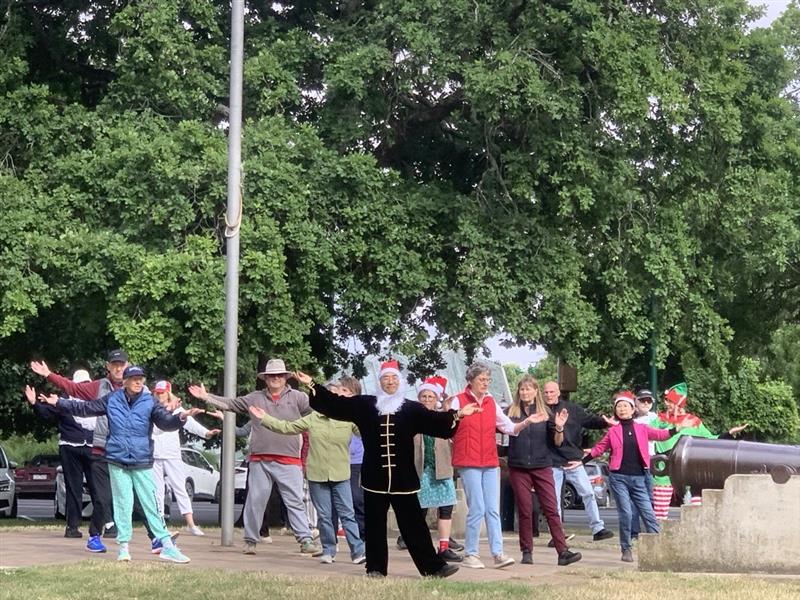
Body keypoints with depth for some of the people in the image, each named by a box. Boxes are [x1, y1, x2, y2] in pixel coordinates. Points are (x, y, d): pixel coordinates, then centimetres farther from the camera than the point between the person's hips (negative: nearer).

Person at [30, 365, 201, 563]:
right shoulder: (111, 400, 5)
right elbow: (85, 408, 13)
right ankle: (124, 547, 12)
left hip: (142, 464, -2)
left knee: (151, 504, -3)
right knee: (122, 504, 5)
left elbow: (166, 422, -13)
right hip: (117, 462, 2)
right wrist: (58, 403, 12)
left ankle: (167, 545, -2)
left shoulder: (150, 402, -1)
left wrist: (181, 417, -32)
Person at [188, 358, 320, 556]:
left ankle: (306, 540, -5)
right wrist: (206, 397, 9)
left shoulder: (297, 398, 5)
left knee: (295, 501, -4)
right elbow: (229, 403, 14)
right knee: (255, 501, 7)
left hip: (288, 460, -2)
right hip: (260, 460, 3)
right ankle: (250, 540, 18)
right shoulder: (254, 398, 12)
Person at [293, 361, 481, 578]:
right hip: (375, 478, 1)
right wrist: (312, 385, 3)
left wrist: (456, 416, -13)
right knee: (375, 525, 6)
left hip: (403, 479, -1)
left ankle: (432, 566, 2)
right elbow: (335, 404, 6)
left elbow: (434, 421, 0)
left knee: (414, 525, 1)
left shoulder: (412, 409, 6)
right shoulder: (364, 405, 7)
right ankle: (376, 568, 16)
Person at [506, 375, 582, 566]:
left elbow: (557, 442, 5)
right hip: (518, 468, 0)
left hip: (542, 467, 0)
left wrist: (559, 427, -12)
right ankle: (527, 552, 12)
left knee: (551, 509, -5)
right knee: (524, 511, 3)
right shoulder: (511, 413, 4)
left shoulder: (545, 413, 5)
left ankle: (563, 552, -8)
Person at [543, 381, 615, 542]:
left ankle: (597, 529, 4)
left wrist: (604, 421, -17)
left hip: (573, 460, 1)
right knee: (553, 499, 5)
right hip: (552, 463, -1)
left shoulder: (571, 408, 4)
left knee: (588, 493, -2)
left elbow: (590, 419, 1)